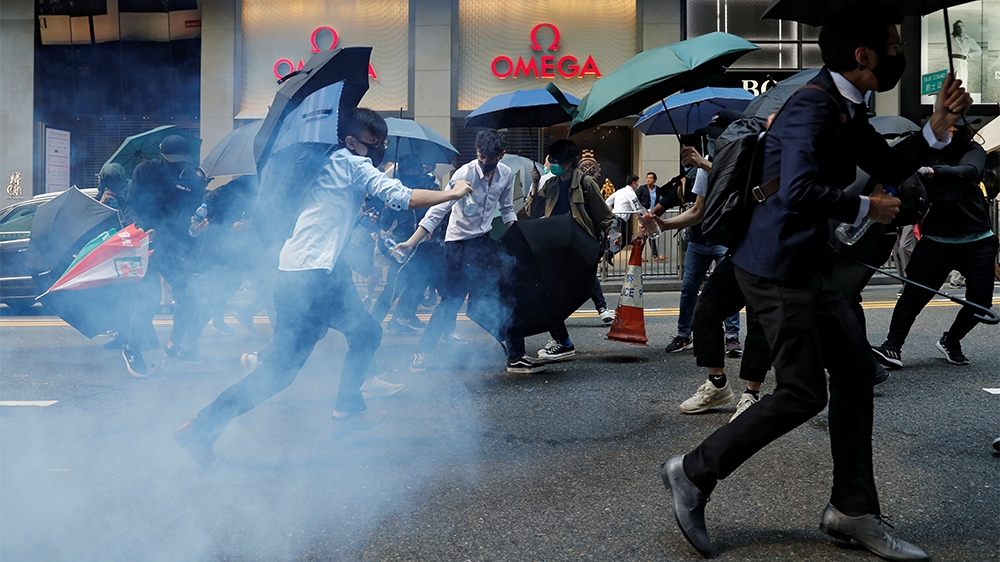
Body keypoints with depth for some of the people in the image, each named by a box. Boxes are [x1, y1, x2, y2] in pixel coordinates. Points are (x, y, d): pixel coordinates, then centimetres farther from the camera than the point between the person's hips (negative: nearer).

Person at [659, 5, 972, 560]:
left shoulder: (847, 109, 14)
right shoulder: (813, 105, -18)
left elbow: (889, 166, 22)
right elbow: (800, 190, -31)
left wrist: (937, 126, 7)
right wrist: (866, 208, -16)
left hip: (805, 266, 11)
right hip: (776, 267, -11)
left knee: (856, 370, 11)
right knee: (802, 393, -6)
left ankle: (852, 510, 20)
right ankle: (693, 472, 7)